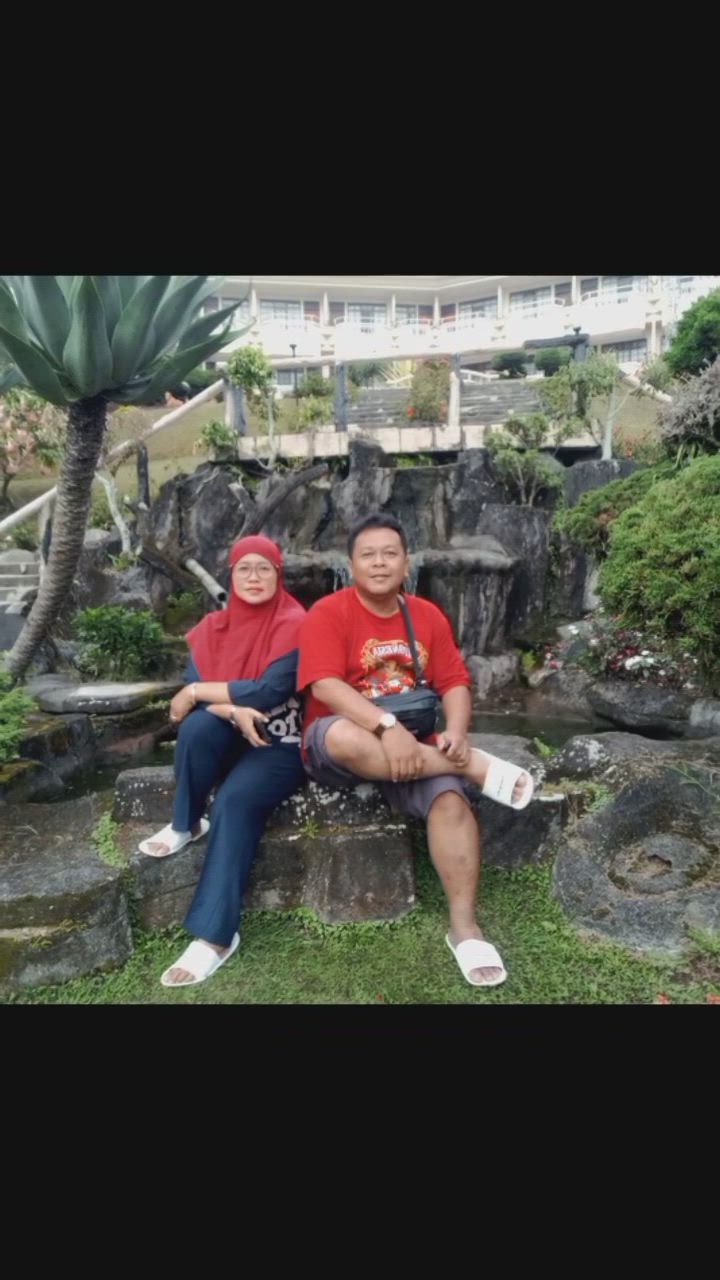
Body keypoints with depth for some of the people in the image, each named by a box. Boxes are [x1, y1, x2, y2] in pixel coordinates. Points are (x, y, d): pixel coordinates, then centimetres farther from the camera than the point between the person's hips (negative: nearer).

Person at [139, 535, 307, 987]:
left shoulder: (295, 624, -12)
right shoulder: (213, 628, 4)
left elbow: (270, 691, -22)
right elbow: (194, 693, -6)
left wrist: (198, 692, -15)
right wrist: (234, 710, -27)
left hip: (282, 744, -4)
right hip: (230, 740, 4)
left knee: (236, 800, -31)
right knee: (197, 725, -29)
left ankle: (216, 934, -26)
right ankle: (186, 825, -6)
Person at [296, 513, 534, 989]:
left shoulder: (428, 615, 8)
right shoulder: (328, 612, -7)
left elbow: (455, 683, 4)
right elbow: (325, 686, -19)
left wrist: (456, 732, -17)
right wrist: (387, 727, -32)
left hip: (410, 746, 3)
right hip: (337, 746, -3)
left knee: (451, 800, -25)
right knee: (342, 735, -38)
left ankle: (464, 927, -14)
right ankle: (478, 767, -25)